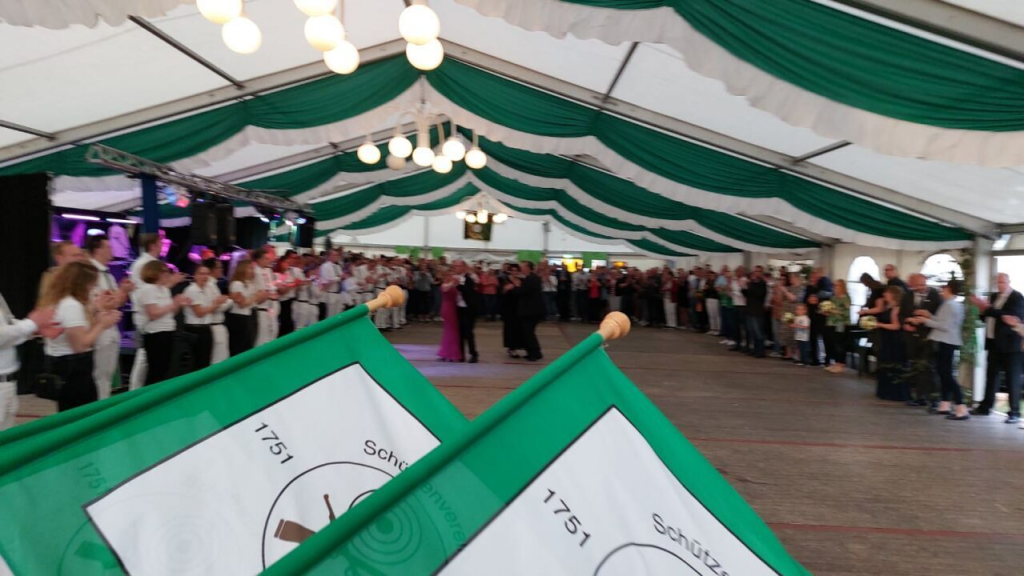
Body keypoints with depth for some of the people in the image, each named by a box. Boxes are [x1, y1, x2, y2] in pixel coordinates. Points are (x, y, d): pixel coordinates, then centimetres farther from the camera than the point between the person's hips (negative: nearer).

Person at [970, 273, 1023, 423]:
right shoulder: (994, 296, 12)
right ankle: (985, 406, 20)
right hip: (994, 343, 7)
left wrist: (988, 308, -25)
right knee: (992, 375, 13)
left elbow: (1010, 317, -22)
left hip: (1009, 344, -7)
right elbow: (988, 317, 15)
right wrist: (982, 309, -5)